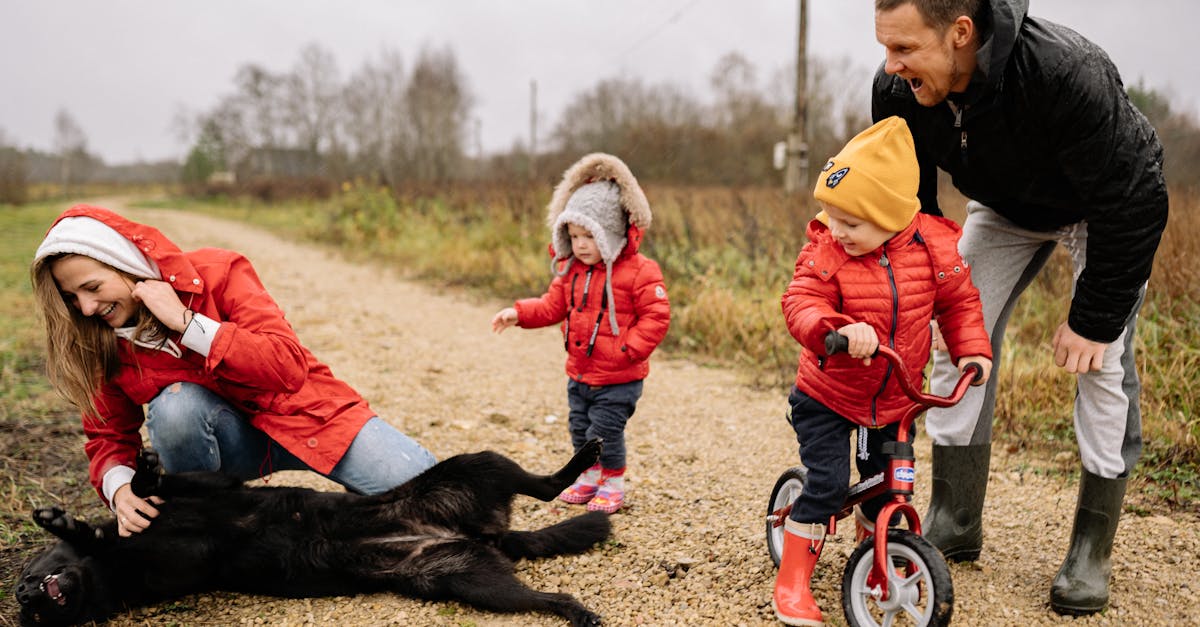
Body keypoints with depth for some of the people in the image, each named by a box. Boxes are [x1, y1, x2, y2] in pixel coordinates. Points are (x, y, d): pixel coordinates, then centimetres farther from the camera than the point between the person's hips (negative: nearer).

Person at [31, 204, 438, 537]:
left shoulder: (218, 273, -16)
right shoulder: (102, 342, -5)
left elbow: (289, 366, -26)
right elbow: (109, 436, 1)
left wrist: (185, 321, -28)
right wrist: (119, 487, -22)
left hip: (305, 417, -3)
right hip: (230, 443, 3)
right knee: (174, 404, -32)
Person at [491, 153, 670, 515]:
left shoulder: (639, 272, -16)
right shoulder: (570, 270, 3)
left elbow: (656, 317, -16)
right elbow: (553, 306, 8)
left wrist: (628, 349, -23)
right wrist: (519, 314, -7)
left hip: (618, 379, -6)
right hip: (580, 374, 7)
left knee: (604, 431, -1)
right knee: (580, 428, 17)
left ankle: (613, 485, 20)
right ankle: (589, 478, 36)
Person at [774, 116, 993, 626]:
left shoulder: (934, 248, -11)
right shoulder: (824, 251, -18)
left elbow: (959, 302, 5)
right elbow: (801, 304, -29)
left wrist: (971, 349, -7)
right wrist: (838, 330, -47)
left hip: (895, 401, 3)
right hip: (827, 396, -3)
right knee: (826, 483, -11)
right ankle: (793, 579, 5)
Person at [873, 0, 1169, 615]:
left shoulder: (1069, 73, -41)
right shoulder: (897, 90, -26)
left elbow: (1129, 203, -31)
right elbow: (908, 206, -10)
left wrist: (1094, 318, -26)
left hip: (1106, 210, -4)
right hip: (1005, 208, 5)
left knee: (1102, 364, -12)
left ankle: (1091, 551, 4)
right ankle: (954, 524, 8)